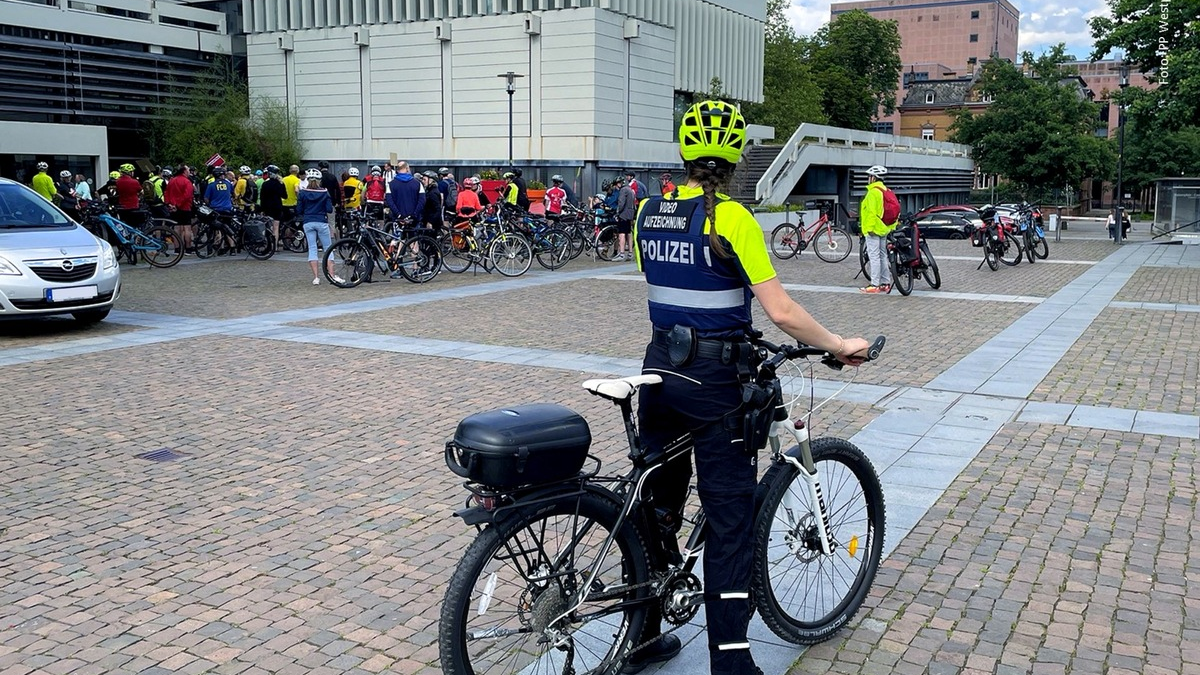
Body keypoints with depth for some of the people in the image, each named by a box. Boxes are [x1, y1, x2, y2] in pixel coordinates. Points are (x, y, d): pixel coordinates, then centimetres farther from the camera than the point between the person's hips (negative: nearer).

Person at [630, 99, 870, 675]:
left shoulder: (648, 213, 5)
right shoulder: (731, 218, -14)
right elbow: (781, 312, -17)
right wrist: (840, 346, -3)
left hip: (659, 369, 7)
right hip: (715, 379, -6)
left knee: (657, 508, 17)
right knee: (730, 524, 2)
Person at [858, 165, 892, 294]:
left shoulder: (873, 192, -15)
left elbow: (872, 212, -22)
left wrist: (870, 227, -21)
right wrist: (892, 226, 19)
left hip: (873, 229, -9)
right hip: (884, 229, 9)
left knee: (874, 256, -7)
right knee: (883, 256, 14)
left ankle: (875, 285, -7)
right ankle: (885, 283, 17)